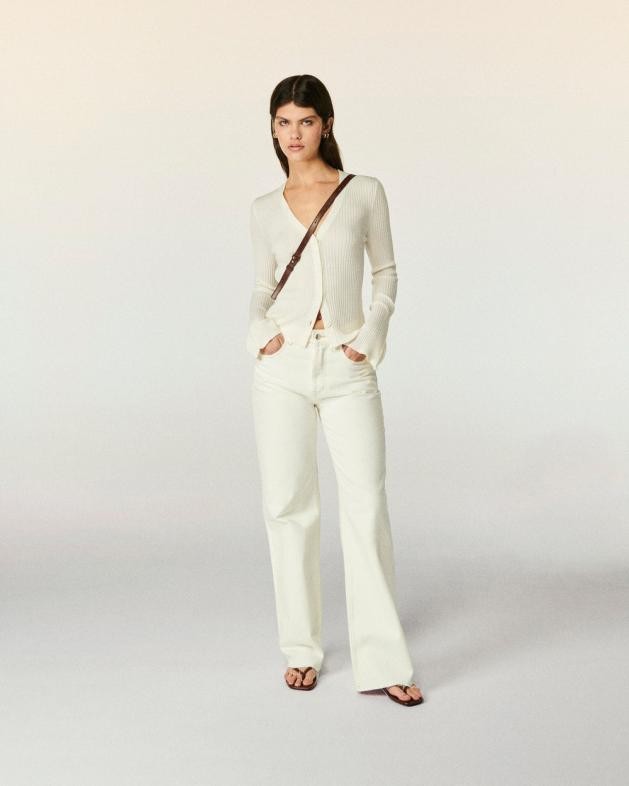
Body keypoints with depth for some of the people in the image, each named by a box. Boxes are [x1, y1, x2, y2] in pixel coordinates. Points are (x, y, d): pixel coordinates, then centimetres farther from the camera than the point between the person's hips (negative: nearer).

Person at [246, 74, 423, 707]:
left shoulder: (364, 193, 3)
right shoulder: (265, 209, 9)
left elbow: (386, 273, 10)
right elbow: (261, 290, 14)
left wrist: (372, 336, -4)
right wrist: (261, 332, -6)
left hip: (348, 369, -2)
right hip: (284, 368, 2)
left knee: (366, 505, -4)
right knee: (288, 505, 5)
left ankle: (382, 659, 4)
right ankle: (301, 648, 18)